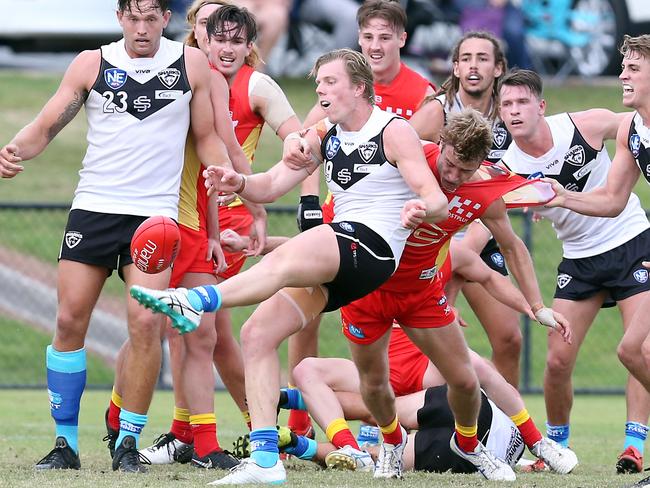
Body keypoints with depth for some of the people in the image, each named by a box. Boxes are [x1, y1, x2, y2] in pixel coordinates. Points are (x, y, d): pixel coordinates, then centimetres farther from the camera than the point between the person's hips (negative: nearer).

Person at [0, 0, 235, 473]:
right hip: (93, 206, 1)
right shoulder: (92, 64, 5)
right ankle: (66, 443, 7)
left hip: (155, 214, -1)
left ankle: (128, 443, -3)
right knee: (70, 321, -3)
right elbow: (46, 125, 5)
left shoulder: (191, 64, 6)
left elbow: (206, 138, 14)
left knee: (146, 322, -14)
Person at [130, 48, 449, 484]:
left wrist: (421, 210, -36)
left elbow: (437, 201, -11)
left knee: (280, 262, -36)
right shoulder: (324, 136, 18)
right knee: (257, 334, -6)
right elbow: (274, 183, 10)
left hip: (371, 246, -8)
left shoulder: (393, 132, -3)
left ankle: (194, 301, -58)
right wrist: (240, 183, -13)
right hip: (336, 258, 8)